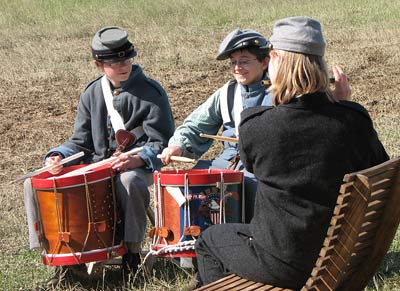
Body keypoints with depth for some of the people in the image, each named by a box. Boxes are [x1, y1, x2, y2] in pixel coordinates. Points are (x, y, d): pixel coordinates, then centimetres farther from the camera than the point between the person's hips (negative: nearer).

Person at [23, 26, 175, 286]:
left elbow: (161, 143, -9)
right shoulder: (92, 94, 9)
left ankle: (133, 248, -25)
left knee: (129, 182, -43)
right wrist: (59, 156, -11)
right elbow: (81, 141, 11)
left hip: (137, 165, -5)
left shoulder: (151, 93, -6)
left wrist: (137, 159, -29)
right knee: (33, 183, -9)